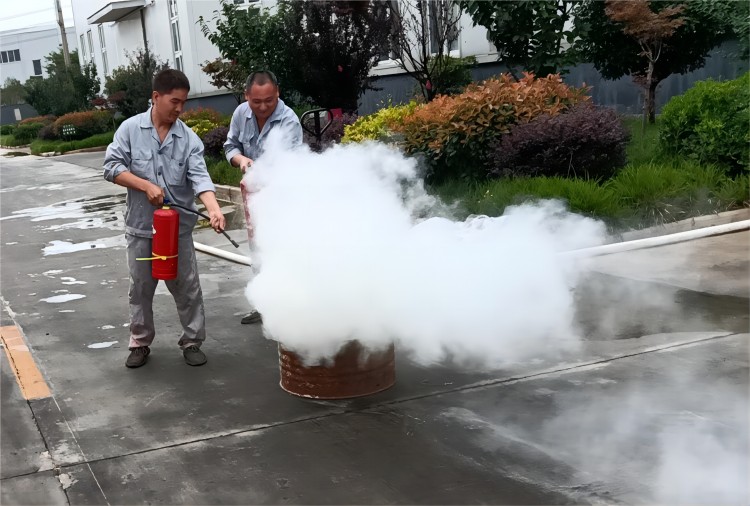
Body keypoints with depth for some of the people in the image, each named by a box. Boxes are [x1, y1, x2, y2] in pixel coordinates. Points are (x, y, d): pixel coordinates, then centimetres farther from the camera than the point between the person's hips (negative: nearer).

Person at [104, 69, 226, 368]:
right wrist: (146, 186, -17)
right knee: (141, 288, 11)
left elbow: (199, 178, -13)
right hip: (140, 226, 0)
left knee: (187, 287, 6)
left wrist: (213, 209, -30)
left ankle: (192, 342, 19)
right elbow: (112, 167, -5)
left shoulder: (189, 138, -3)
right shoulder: (130, 129, -3)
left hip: (178, 226, 0)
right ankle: (140, 343, 25)